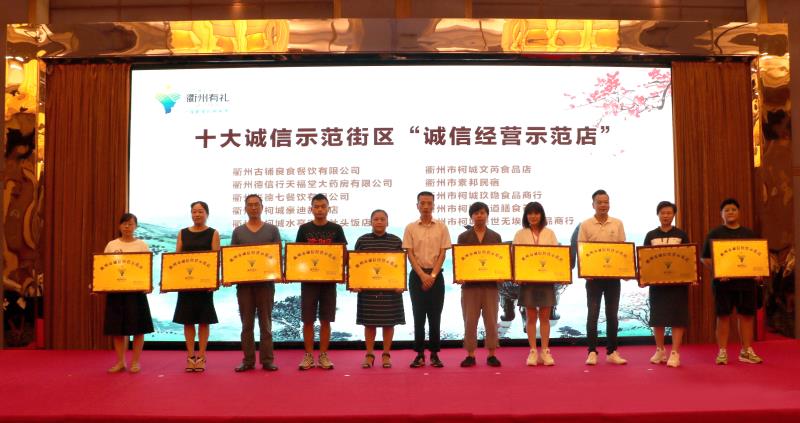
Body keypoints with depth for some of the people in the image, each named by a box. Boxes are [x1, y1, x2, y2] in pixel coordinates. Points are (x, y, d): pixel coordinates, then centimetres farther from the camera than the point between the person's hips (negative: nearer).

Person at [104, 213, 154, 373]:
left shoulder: (142, 245, 3)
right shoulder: (111, 245, 8)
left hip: (136, 289, -2)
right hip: (115, 290, 2)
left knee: (138, 328, 0)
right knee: (117, 327, 5)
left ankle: (135, 362, 11)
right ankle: (120, 361, 16)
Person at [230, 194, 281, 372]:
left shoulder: (272, 230, 7)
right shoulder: (238, 231, 10)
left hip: (266, 282, -1)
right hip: (243, 282, 1)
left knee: (265, 323, 4)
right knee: (247, 324, 6)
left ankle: (267, 359, 9)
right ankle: (248, 360, 12)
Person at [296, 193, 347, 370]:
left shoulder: (336, 229, 4)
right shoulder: (304, 229, 4)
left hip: (329, 280, 0)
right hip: (308, 280, 0)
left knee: (325, 320, 5)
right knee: (308, 320, 3)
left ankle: (323, 355, 15)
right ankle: (308, 356, 14)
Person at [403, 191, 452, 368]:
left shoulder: (441, 227, 3)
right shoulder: (410, 228, 2)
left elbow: (442, 254, 0)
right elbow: (410, 254, -2)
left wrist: (432, 275, -10)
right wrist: (422, 275, -12)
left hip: (436, 275, 0)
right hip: (417, 275, 0)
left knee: (435, 315, 3)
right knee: (418, 315, 2)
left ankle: (434, 354, 11)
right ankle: (419, 354, 9)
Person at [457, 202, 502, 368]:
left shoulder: (495, 237, 9)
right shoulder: (463, 237, 5)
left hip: (490, 283, 1)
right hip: (470, 284, -1)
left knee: (491, 320, 4)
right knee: (470, 321, 2)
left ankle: (491, 354, 13)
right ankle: (470, 355, 10)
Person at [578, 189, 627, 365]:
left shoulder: (617, 224, 5)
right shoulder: (585, 225, 0)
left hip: (613, 275, 2)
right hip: (593, 275, -2)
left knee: (612, 314, 7)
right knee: (593, 314, 0)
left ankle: (612, 352, 15)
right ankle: (592, 352, 6)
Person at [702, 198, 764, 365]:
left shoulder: (749, 234, 11)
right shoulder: (715, 234, 2)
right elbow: (705, 258, -1)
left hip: (746, 281, 3)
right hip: (723, 281, -3)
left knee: (746, 315, 5)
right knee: (723, 316, 0)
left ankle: (746, 351, 16)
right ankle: (722, 352, 7)